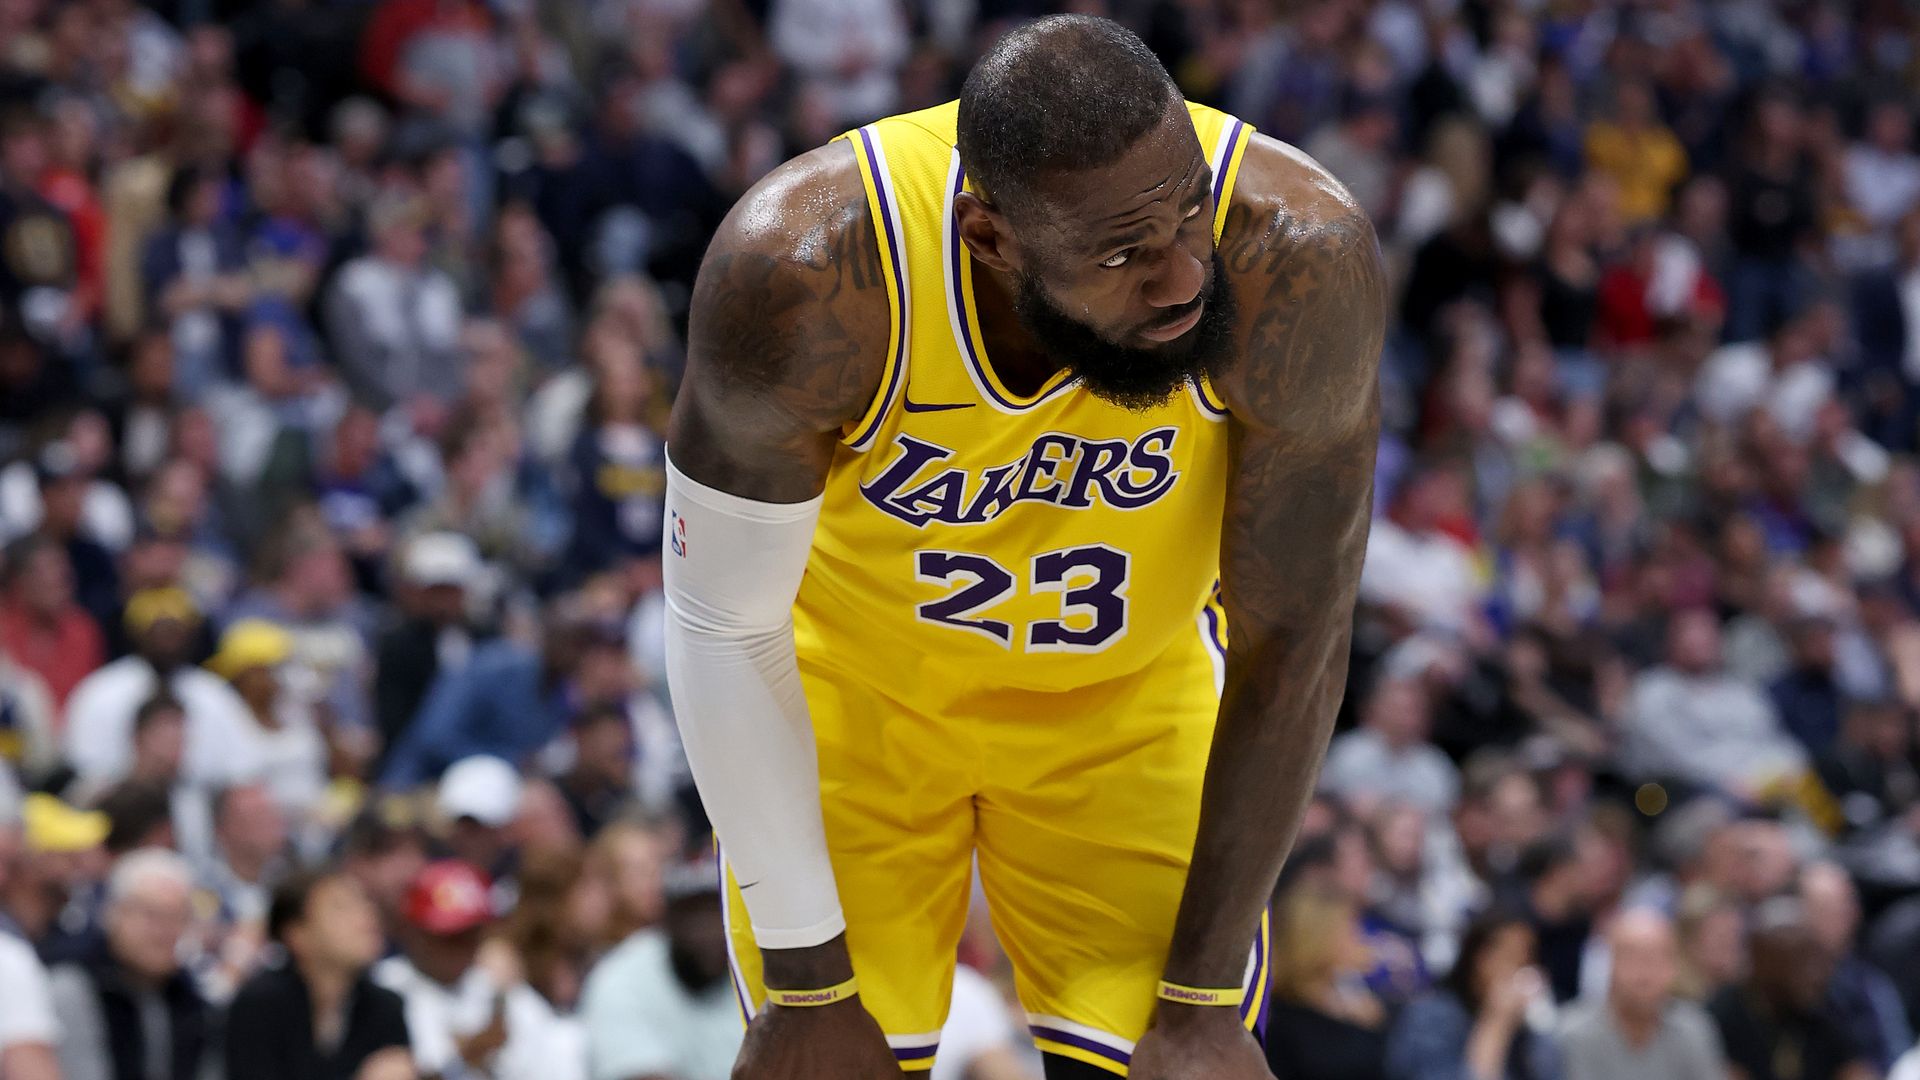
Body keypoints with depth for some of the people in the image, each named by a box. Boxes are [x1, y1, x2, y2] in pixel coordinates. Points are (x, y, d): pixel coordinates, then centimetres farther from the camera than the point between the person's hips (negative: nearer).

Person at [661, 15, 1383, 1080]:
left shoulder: (1301, 260, -33)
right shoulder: (802, 273, -34)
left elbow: (1290, 645, -21)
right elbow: (722, 629, -21)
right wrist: (807, 987, -17)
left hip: (1129, 688, 1)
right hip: (852, 681, -1)